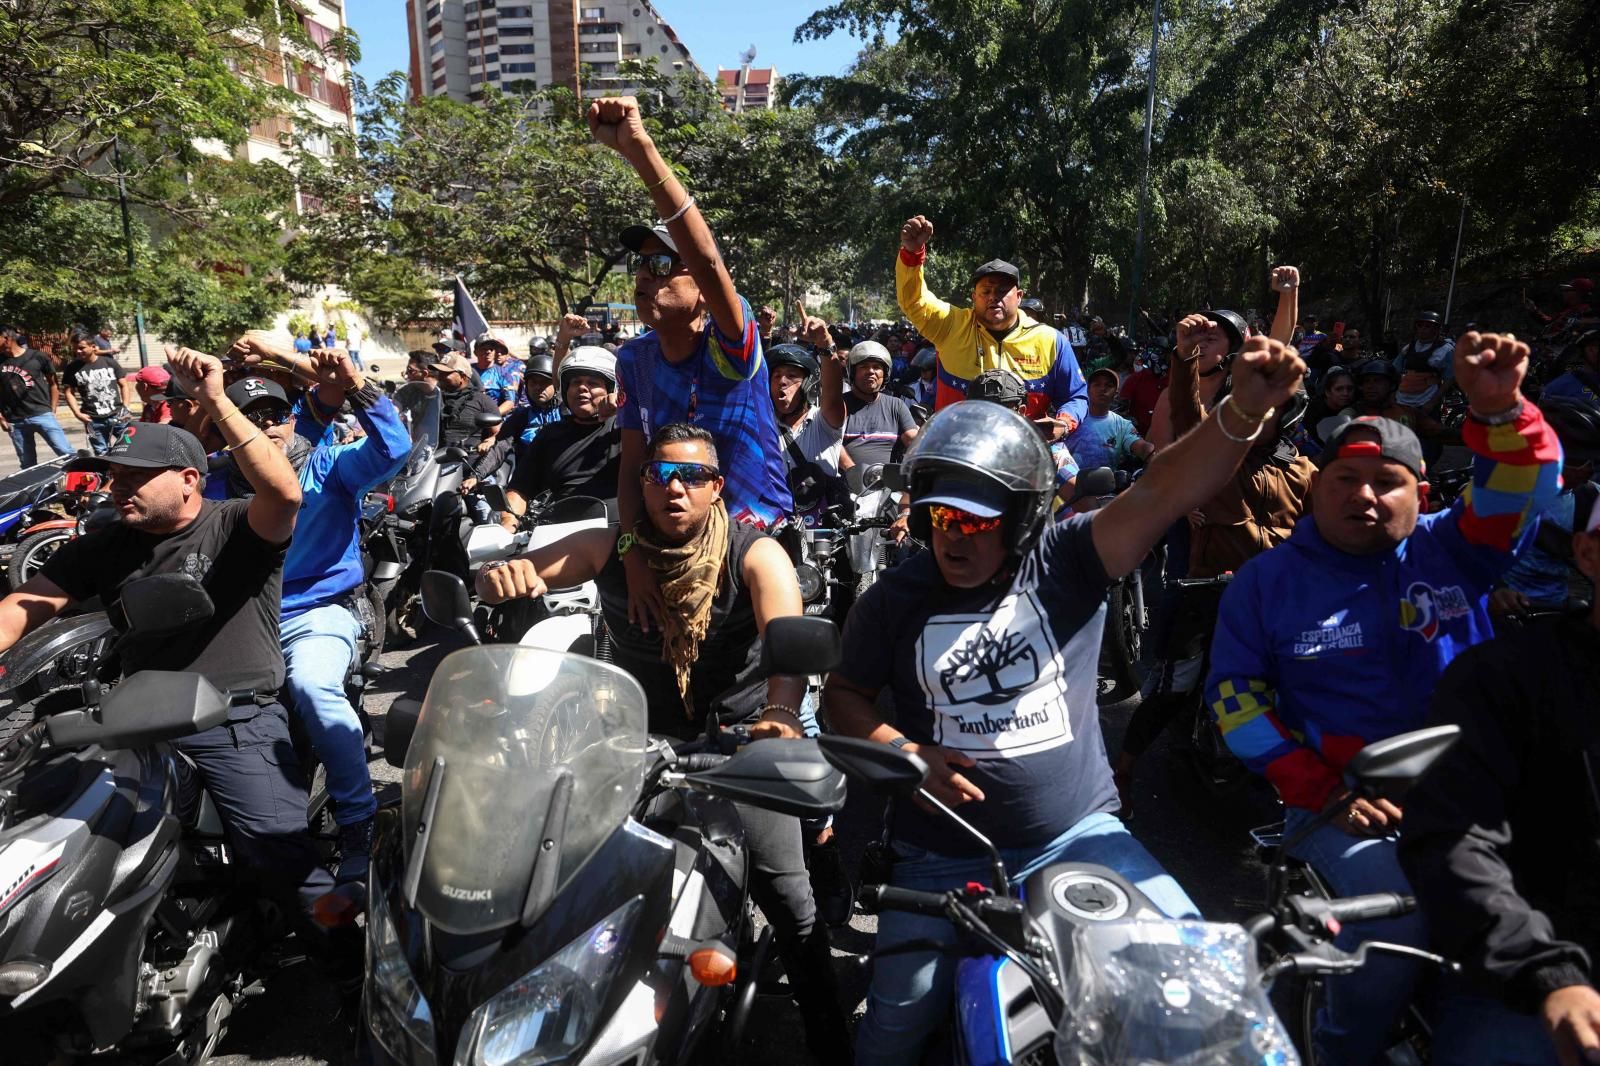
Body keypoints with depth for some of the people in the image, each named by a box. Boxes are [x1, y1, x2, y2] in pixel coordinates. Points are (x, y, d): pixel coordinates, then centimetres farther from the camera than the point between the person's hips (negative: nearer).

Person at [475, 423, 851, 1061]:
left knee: (785, 895, -10)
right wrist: (500, 576, -31)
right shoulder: (610, 548, -4)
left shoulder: (754, 553, -13)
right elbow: (497, 583, -5)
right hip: (643, 738, 3)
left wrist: (780, 711, -51)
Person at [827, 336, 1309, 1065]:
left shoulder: (1066, 562, -10)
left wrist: (1244, 412, -40)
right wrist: (904, 753, -13)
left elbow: (1161, 494, -25)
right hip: (942, 857, 1)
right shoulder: (894, 598, -4)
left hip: (1076, 836, 0)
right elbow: (843, 694, 4)